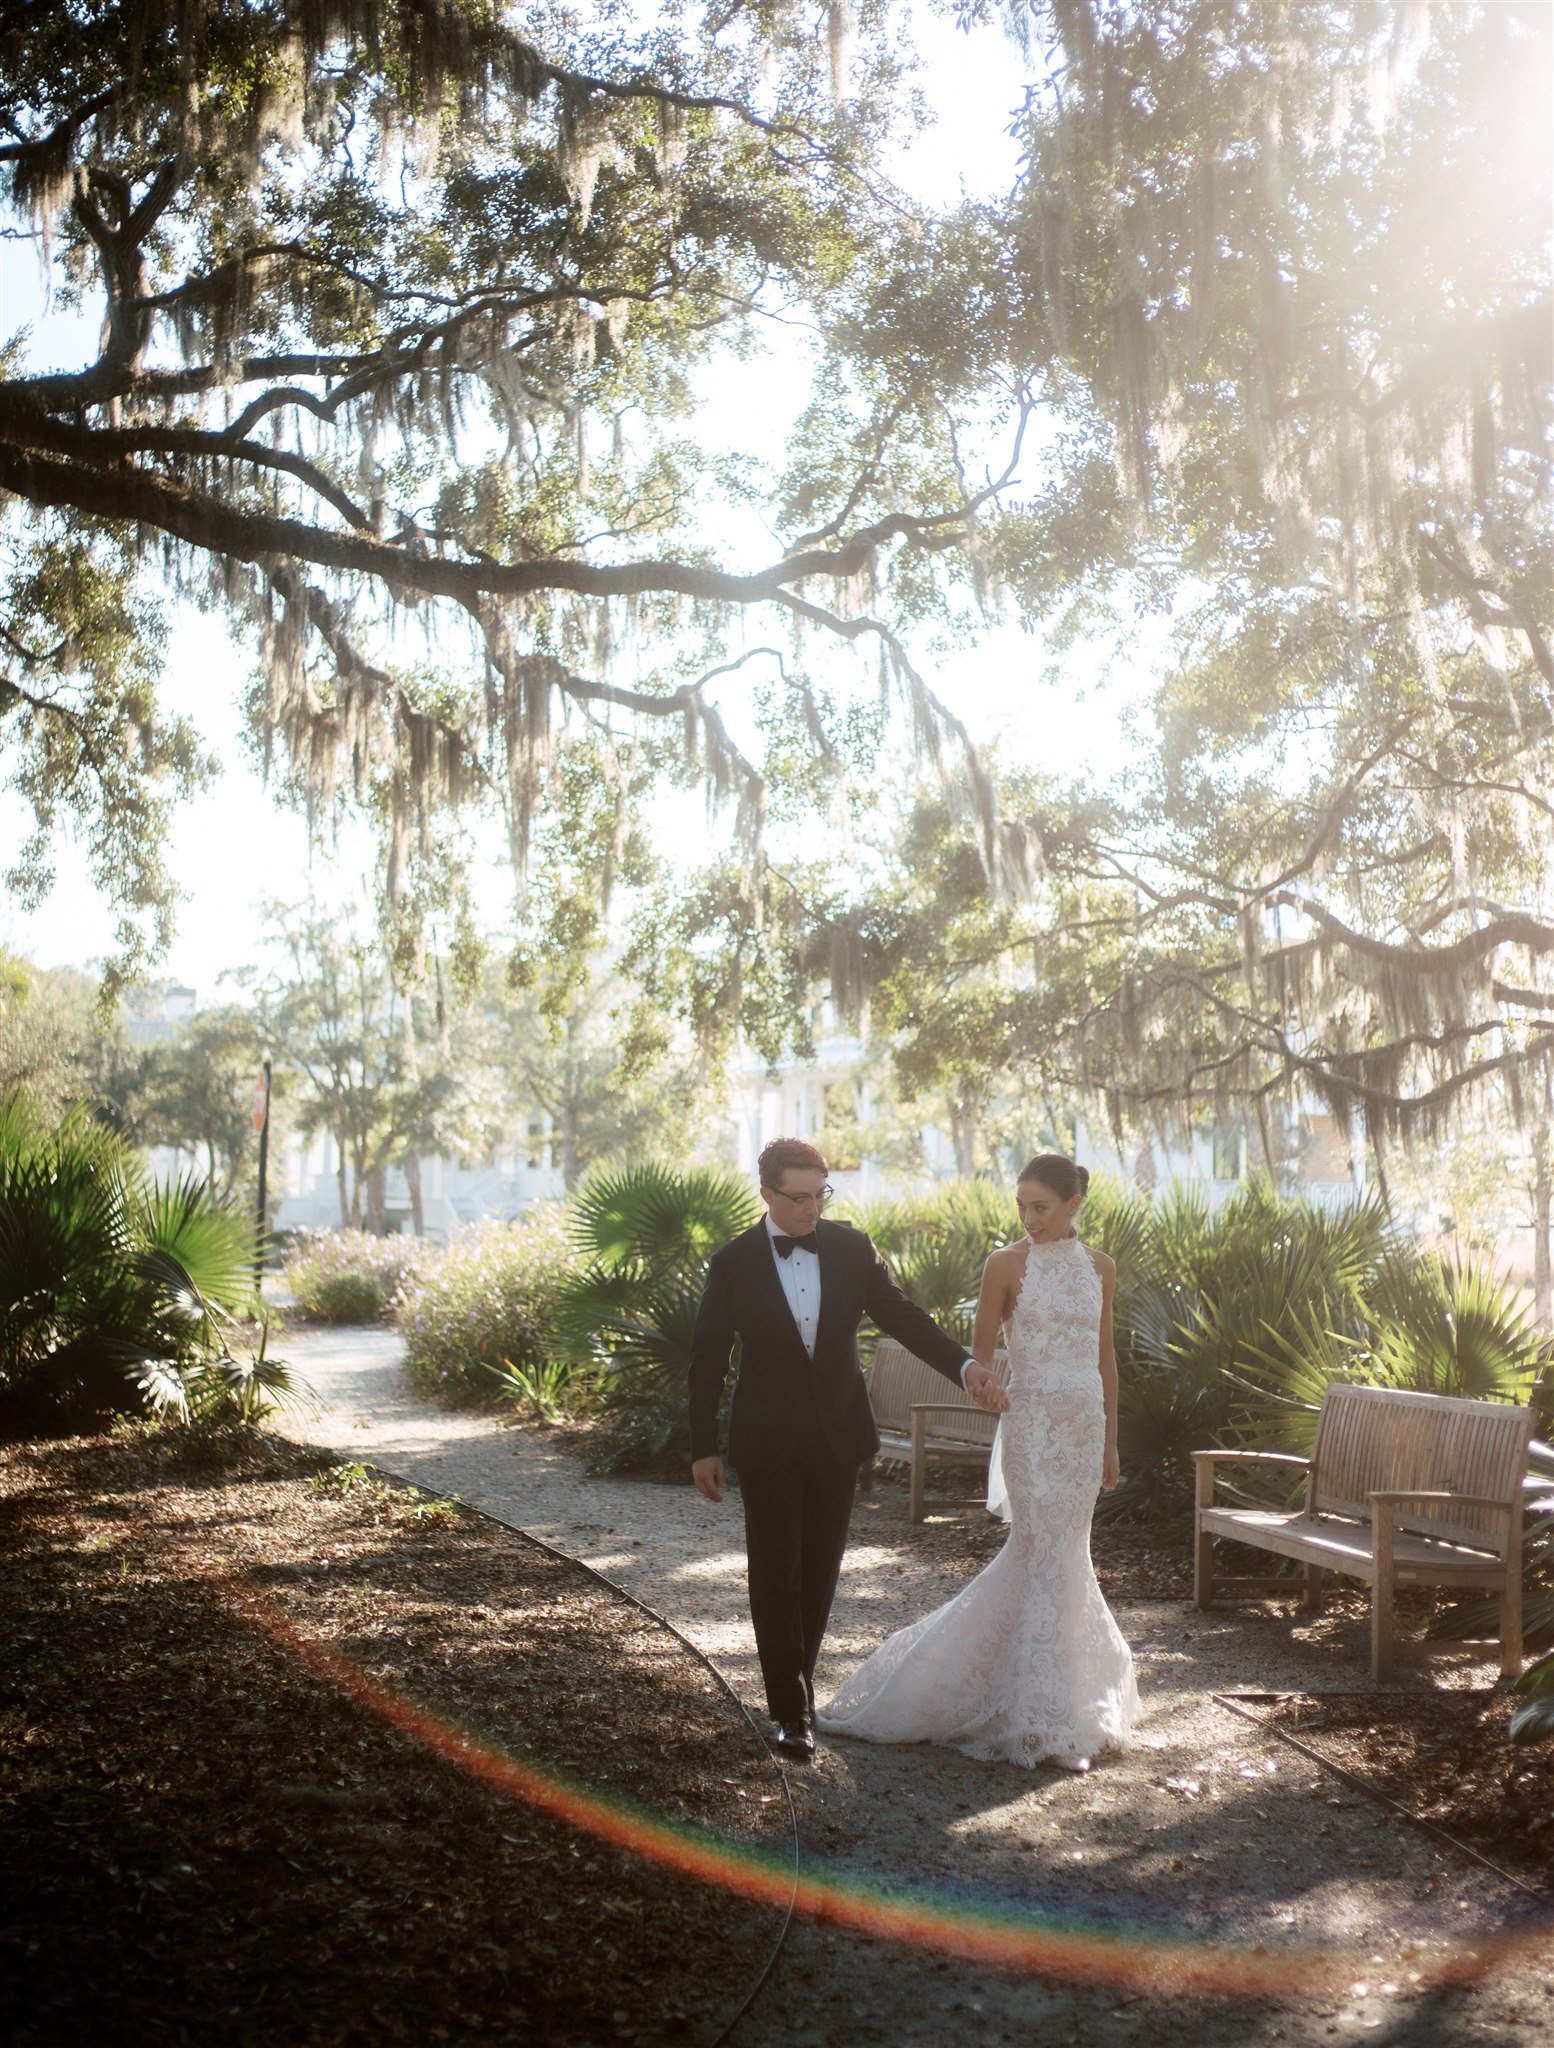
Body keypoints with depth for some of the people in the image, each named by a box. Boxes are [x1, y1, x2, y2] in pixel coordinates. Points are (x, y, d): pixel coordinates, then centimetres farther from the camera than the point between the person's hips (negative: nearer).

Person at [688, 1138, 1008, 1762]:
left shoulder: (851, 1249, 0)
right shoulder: (734, 1264, -6)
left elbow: (902, 1316, 1)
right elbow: (708, 1360, -1)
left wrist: (966, 1365, -13)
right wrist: (704, 1448, -2)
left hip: (838, 1436, 3)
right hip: (769, 1444, -3)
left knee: (820, 1570, 10)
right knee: (775, 1574, -2)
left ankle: (797, 1679, 29)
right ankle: (792, 1709, 6)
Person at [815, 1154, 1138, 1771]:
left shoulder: (1099, 1267, 8)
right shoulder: (1006, 1264, -5)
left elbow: (1105, 1357, 13)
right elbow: (979, 1354, -2)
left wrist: (1110, 1441, 14)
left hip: (1085, 1423, 5)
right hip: (1032, 1419, -5)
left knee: (1042, 1552, 8)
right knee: (1049, 1556, -6)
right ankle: (1048, 1720, 2)